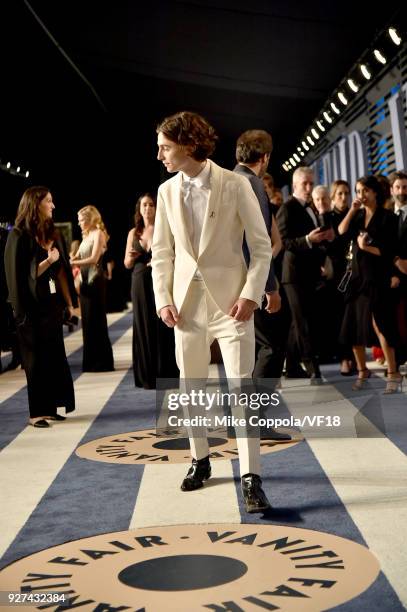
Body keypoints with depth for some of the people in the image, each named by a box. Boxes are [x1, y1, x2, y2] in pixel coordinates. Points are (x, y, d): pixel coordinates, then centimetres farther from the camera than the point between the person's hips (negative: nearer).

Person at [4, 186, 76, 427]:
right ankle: (37, 412, 5)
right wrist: (48, 261, -23)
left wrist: (69, 301, 10)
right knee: (37, 358, -2)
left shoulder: (53, 234, 12)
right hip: (33, 307, -6)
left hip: (53, 304, 6)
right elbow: (22, 274, -11)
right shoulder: (20, 236, -8)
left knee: (54, 356, 7)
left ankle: (50, 407, 15)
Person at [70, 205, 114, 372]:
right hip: (85, 281, 8)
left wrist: (72, 263, -17)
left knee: (96, 321, -5)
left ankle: (103, 362, 2)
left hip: (95, 281, -8)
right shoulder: (86, 236, 18)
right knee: (87, 321, 7)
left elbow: (94, 259, -16)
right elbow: (77, 257, 13)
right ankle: (91, 361, 13)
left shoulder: (98, 233, -6)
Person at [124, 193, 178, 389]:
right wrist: (131, 257, -7)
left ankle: (166, 375, 3)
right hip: (140, 283, 4)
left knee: (163, 327, -4)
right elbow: (126, 264, 14)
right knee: (143, 326, 4)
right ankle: (148, 377, 10)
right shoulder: (133, 233, 11)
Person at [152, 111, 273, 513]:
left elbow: (262, 245, -5)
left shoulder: (234, 185, -7)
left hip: (230, 298, -4)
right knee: (190, 386, 12)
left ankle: (251, 478, 0)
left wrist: (251, 294, -14)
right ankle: (200, 460, 30)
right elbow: (161, 252, 10)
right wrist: (163, 299, 0)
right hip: (187, 299, 4)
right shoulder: (167, 191, 5)